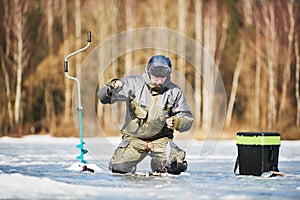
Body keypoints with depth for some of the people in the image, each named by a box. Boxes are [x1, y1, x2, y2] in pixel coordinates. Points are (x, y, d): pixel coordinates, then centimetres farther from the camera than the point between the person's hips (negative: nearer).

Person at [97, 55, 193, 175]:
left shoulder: (174, 92, 0)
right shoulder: (133, 83, -4)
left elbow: (188, 120, 4)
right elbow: (103, 97, -5)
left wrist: (175, 122, -20)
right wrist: (112, 87, -29)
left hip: (161, 140, 1)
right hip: (134, 138, -1)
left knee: (177, 167, -21)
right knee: (119, 169, -20)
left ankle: (158, 165, 14)